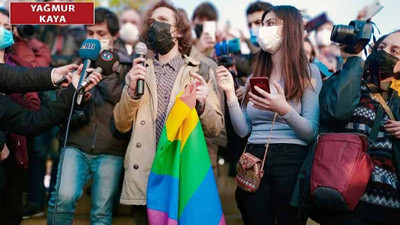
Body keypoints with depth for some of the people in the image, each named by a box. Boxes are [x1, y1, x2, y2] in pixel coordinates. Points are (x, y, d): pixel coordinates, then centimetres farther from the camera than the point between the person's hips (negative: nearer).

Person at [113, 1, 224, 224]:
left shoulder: (198, 72, 6)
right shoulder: (140, 71, 11)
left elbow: (215, 128, 3)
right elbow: (122, 125, 6)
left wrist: (203, 104, -17)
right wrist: (131, 89, -9)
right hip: (144, 176, 2)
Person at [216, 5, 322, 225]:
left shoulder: (309, 72, 0)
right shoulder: (256, 75, 14)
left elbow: (312, 132, -8)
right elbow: (243, 130, 8)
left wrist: (284, 110, -24)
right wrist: (230, 93, -3)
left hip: (291, 161, -4)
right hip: (254, 161, 4)